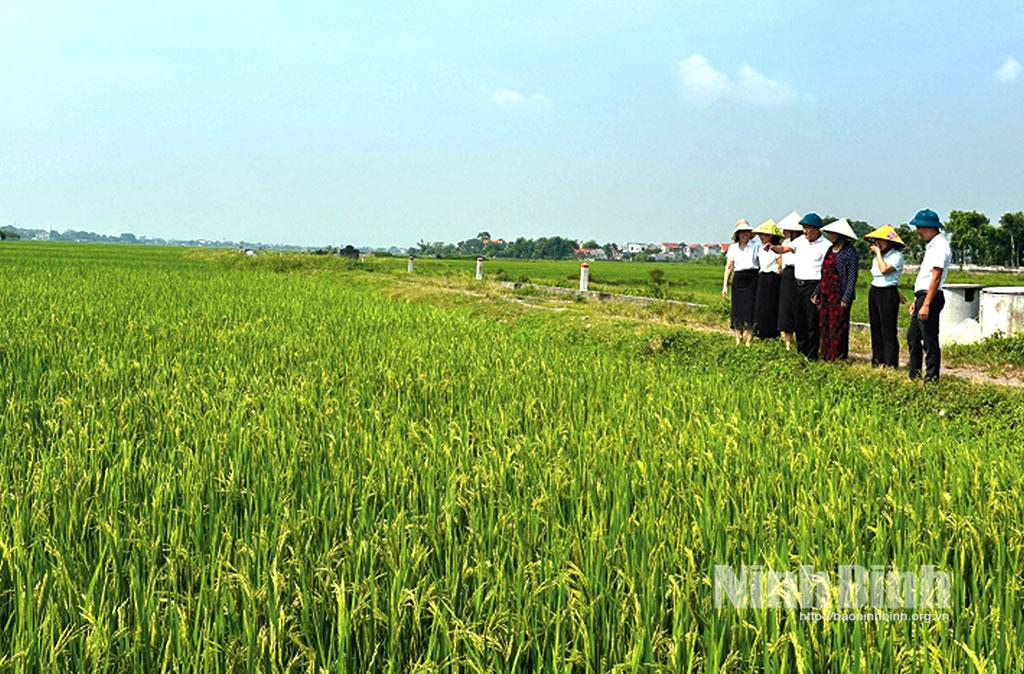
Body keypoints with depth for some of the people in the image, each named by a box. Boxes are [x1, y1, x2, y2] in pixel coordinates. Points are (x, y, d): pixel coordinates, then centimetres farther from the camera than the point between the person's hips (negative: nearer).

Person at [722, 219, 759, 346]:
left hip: (752, 278, -2)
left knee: (750, 308, -6)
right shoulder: (733, 248, 12)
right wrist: (725, 285, 7)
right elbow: (729, 267, 11)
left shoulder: (755, 246, 6)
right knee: (737, 309, 0)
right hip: (738, 279, 2)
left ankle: (749, 341, 0)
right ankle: (738, 341, 6)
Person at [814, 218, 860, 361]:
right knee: (824, 326, 9)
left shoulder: (850, 253, -9)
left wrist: (846, 298, -18)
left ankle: (837, 358, 2)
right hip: (826, 295, 8)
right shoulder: (830, 250, 15)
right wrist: (817, 293, 17)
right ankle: (825, 356, 17)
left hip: (839, 296, -8)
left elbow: (852, 277, -13)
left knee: (837, 328, -4)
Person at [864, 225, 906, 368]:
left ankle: (890, 363, -2)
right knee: (875, 329, 11)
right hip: (874, 292, 8)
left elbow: (884, 269, -26)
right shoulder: (877, 256, 14)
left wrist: (878, 252, -17)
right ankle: (877, 360, 19)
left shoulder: (897, 255, -11)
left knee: (888, 330, -7)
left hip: (888, 293, -8)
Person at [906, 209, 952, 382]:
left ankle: (931, 378, 2)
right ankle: (914, 374, 28)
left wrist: (926, 304, -24)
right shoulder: (931, 245, 17)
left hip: (930, 297, -11)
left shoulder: (940, 246, -15)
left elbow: (935, 277, -21)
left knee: (929, 340, -5)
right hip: (922, 296, 11)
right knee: (912, 336, 17)